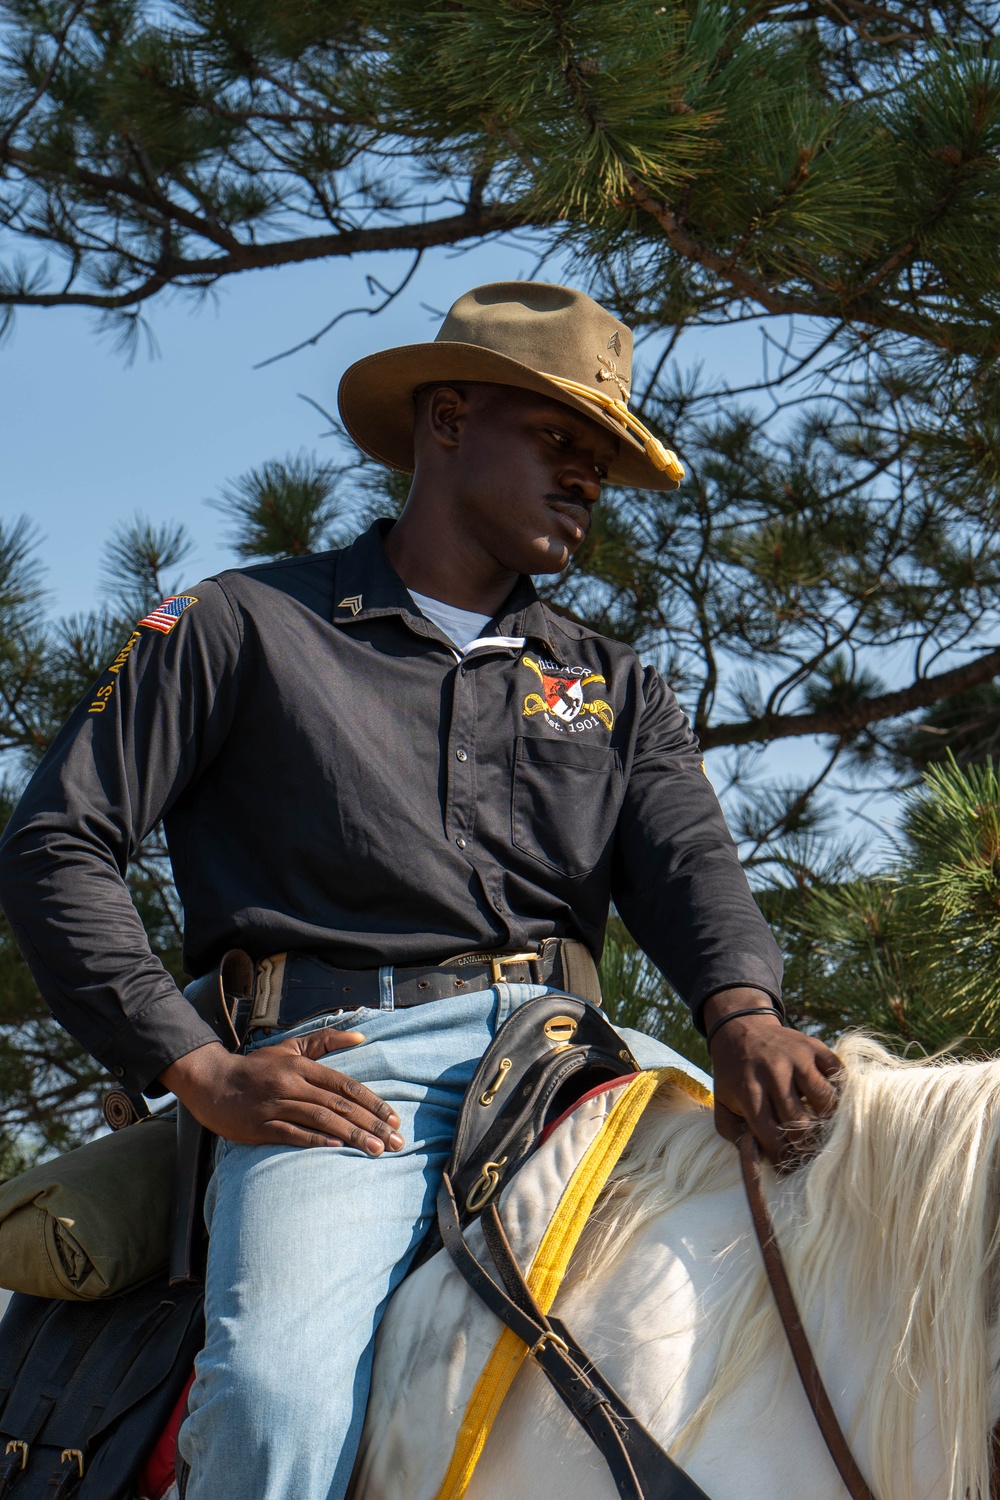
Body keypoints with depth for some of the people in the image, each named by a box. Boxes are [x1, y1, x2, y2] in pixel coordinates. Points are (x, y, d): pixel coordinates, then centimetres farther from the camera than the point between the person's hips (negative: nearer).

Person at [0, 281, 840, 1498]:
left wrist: (747, 1014, -17)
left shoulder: (615, 689, 26)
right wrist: (199, 1070, -6)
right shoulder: (243, 627, 14)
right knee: (282, 1395, -32)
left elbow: (687, 862, 8)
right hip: (347, 1065, -4)